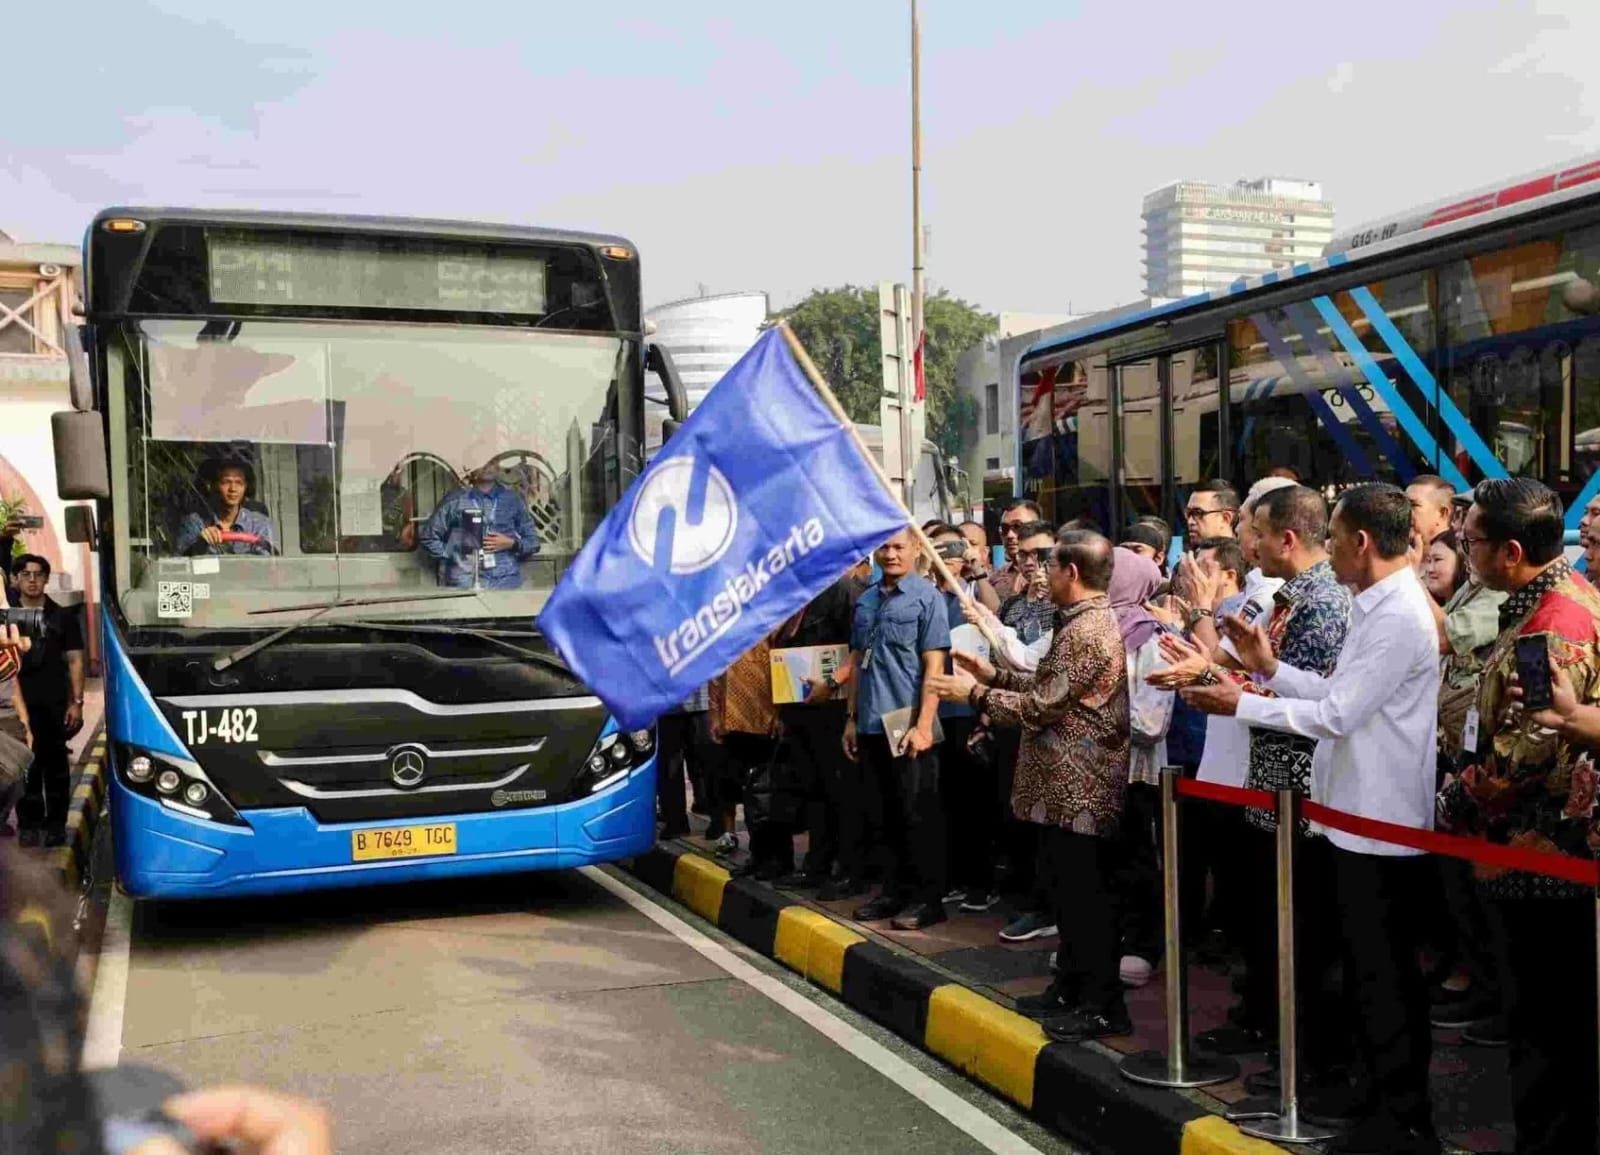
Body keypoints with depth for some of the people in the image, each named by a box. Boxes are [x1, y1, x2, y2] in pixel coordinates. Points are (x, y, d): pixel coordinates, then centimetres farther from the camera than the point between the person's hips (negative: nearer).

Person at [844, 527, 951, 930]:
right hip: (872, 725, 6)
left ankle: (928, 897, 11)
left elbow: (933, 665, -11)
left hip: (909, 725, -6)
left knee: (919, 814, 2)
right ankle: (896, 890, 24)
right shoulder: (865, 600, 12)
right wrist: (852, 718, 13)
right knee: (889, 813, 14)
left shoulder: (927, 598, -6)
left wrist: (923, 725, -17)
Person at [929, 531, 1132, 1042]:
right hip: (1071, 783, 11)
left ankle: (1103, 1005, 6)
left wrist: (975, 694, -9)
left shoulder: (1085, 630, -19)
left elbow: (1042, 706, -19)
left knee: (1085, 895, -3)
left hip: (1078, 786, -11)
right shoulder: (1095, 620, 15)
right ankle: (1071, 986, 28)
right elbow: (1052, 686, 18)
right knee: (1068, 887, 17)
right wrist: (995, 675, 16)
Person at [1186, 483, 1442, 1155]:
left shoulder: (1400, 617, -20)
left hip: (1383, 822, -10)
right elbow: (1341, 696, 14)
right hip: (1365, 815, 10)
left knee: (1384, 978, 0)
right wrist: (1269, 668, 6)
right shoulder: (1380, 607, 12)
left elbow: (1336, 715, -22)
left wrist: (1241, 704, -13)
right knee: (1377, 972, 18)